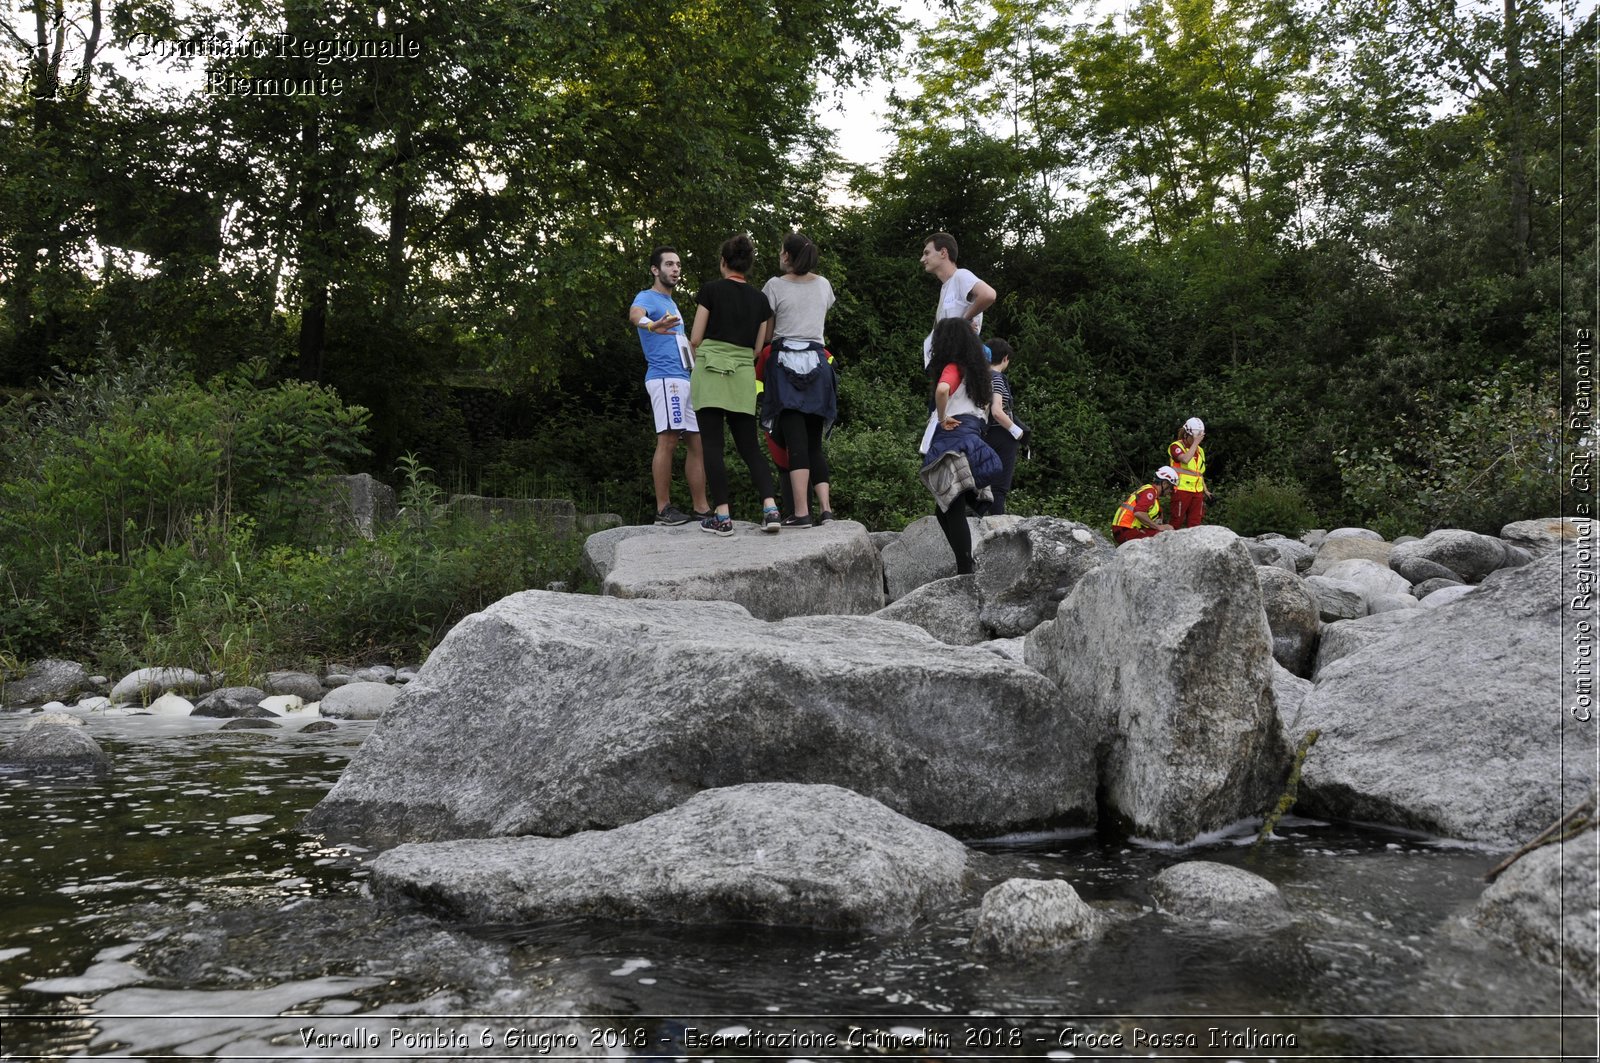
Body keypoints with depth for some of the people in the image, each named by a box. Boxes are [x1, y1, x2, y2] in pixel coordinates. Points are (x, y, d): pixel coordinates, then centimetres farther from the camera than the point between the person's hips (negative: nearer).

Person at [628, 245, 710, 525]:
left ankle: (701, 508, 8)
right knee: (668, 439, -15)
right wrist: (651, 324, -51)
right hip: (665, 377, -10)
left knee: (697, 442, 6)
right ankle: (663, 509, -16)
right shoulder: (647, 298, -3)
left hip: (685, 378, 10)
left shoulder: (671, 303, 26)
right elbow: (635, 314, -29)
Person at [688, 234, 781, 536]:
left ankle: (722, 517, -6)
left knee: (712, 445, -2)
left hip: (711, 369, -4)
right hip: (744, 375, 4)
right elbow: (757, 348, 12)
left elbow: (695, 339, 0)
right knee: (749, 446, 8)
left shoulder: (711, 290, -1)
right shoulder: (760, 299, 10)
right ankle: (770, 508, -8)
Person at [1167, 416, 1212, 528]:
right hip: (1182, 490, -6)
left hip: (1197, 492, 6)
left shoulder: (1200, 450, 19)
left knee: (1195, 523, 2)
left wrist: (1206, 490, 18)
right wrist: (1195, 442, -17)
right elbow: (1185, 459, -24)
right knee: (1177, 522, -5)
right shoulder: (1176, 446, -3)